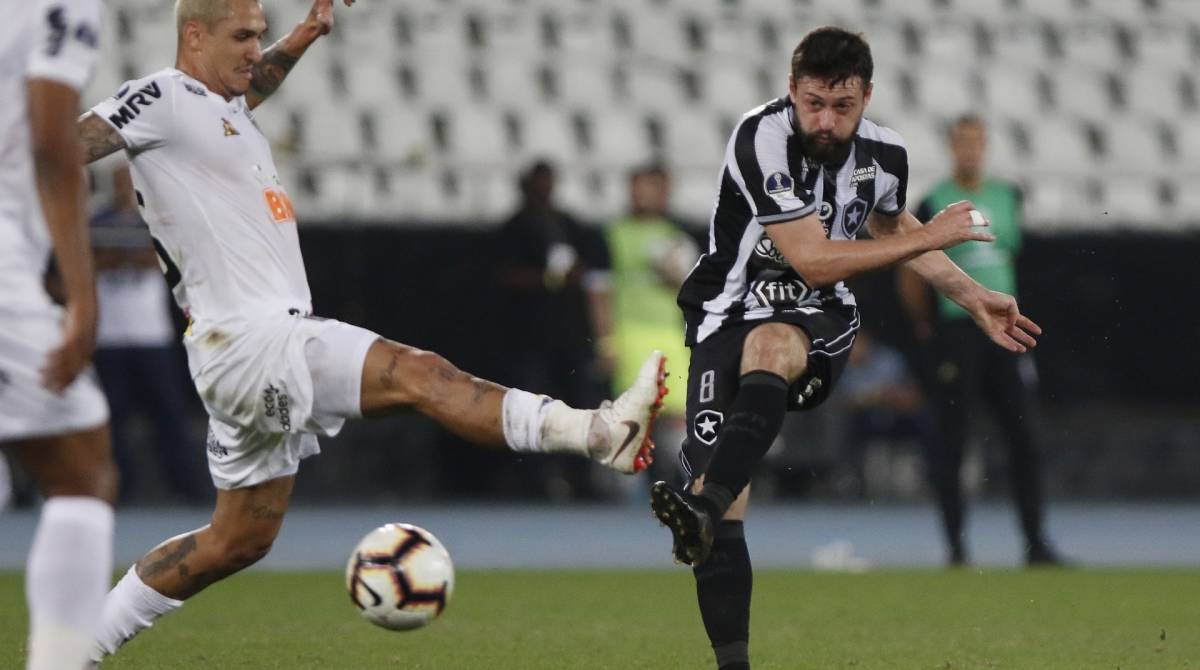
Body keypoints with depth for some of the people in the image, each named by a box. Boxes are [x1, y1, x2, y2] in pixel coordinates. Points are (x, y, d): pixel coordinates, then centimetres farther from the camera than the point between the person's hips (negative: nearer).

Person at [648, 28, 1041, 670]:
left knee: (769, 346, -37)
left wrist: (975, 300, 24)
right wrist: (927, 238, -16)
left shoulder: (884, 153, -1)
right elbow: (813, 259, -22)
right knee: (724, 507, -16)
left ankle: (702, 508, -57)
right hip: (728, 315, -1)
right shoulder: (762, 138, -20)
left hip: (818, 321, 1)